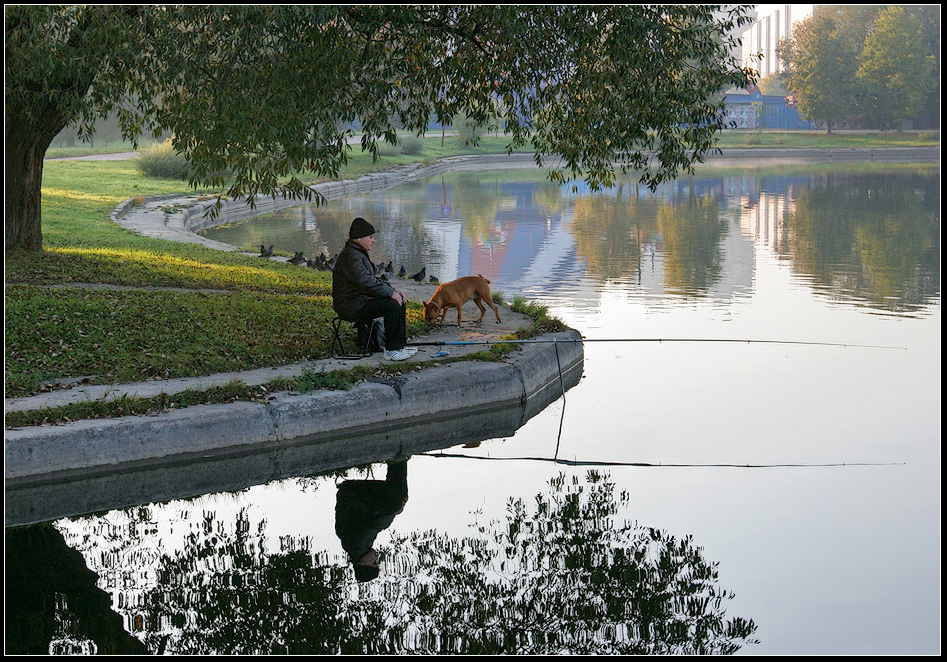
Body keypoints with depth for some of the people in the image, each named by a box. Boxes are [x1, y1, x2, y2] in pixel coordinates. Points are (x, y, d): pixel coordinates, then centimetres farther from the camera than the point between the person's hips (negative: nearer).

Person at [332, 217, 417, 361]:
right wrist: (391, 293, -21)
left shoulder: (360, 254, 19)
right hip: (351, 306, -11)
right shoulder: (351, 256, -18)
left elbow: (374, 279, 24)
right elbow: (366, 282, -27)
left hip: (361, 300, 11)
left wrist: (393, 290, 9)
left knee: (399, 301, 8)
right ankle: (392, 350, -20)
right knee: (392, 305, -23)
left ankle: (400, 345, 9)